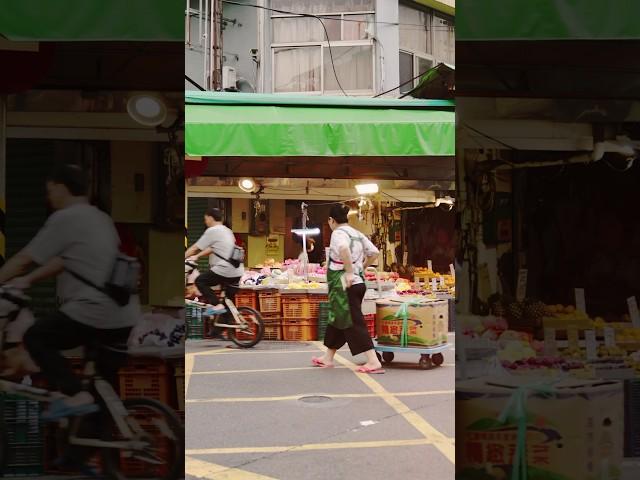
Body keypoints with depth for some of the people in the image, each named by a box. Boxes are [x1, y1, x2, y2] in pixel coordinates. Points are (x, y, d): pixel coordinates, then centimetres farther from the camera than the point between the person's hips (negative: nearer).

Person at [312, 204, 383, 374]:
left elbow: (344, 248, -33)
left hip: (345, 285, -9)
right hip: (358, 282, 9)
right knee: (338, 320, 19)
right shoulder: (357, 234, 14)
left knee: (354, 323, -7)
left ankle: (374, 362, -10)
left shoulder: (338, 233, -11)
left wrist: (349, 272, -27)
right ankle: (328, 358, 30)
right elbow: (375, 253, 14)